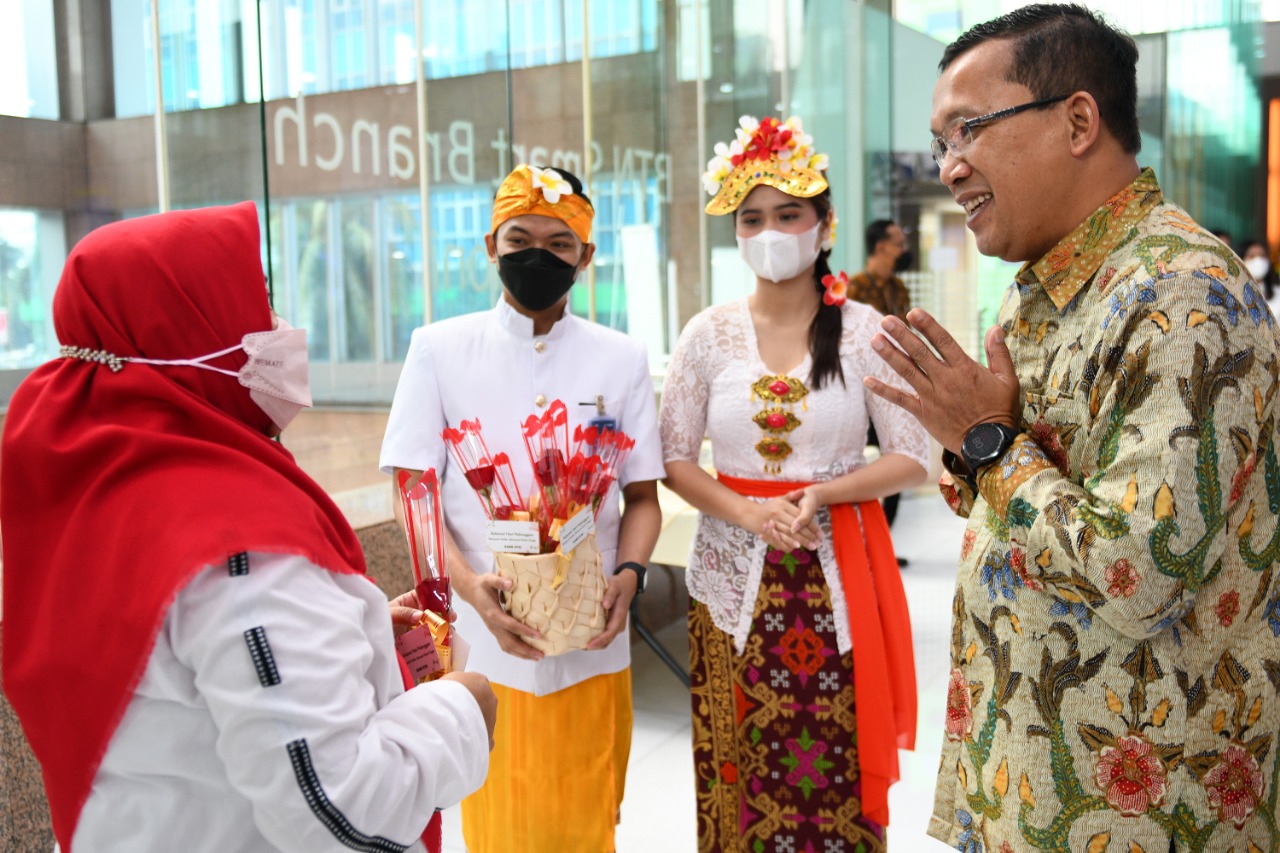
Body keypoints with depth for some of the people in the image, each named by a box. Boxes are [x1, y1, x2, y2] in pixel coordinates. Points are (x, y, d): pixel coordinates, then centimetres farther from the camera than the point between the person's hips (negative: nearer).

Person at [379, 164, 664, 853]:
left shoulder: (622, 358, 4)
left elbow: (642, 495, 6)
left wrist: (629, 572, -14)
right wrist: (468, 582, -19)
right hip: (484, 641, -1)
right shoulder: (439, 349, 0)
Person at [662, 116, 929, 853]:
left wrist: (822, 493, -17)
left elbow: (913, 457, -2)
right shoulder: (709, 335, 3)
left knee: (838, 769, 2)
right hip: (735, 579, 1)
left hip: (837, 577, -1)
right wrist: (747, 512, -13)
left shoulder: (864, 332, -1)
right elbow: (674, 458, 3)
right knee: (741, 770, 7)